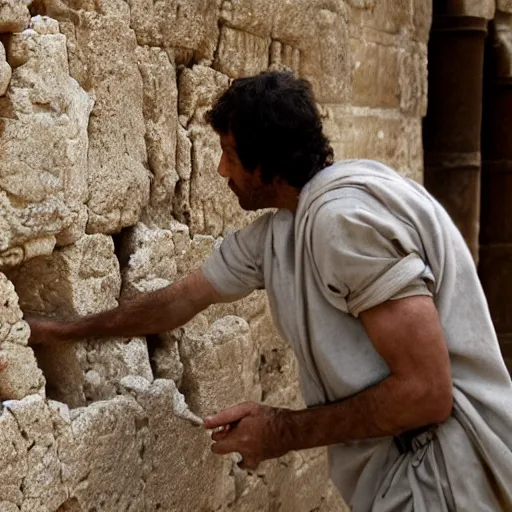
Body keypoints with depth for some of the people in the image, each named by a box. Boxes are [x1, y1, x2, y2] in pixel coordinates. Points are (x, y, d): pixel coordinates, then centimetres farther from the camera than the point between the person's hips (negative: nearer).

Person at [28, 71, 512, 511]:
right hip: (392, 463, 8)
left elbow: (426, 392, -25)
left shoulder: (345, 218, -23)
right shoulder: (274, 231, 6)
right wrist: (64, 330, 28)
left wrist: (284, 431, -15)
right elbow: (181, 299, 20)